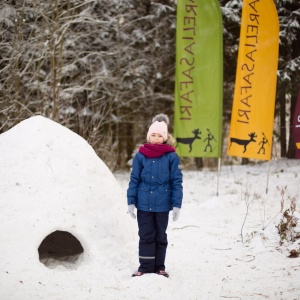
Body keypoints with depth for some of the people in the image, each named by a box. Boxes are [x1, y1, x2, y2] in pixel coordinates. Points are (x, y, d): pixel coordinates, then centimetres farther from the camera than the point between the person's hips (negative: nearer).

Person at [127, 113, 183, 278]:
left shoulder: (171, 156, -5)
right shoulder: (140, 155, -2)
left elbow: (177, 182, -3)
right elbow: (134, 180, 2)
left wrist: (177, 205, -6)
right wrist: (131, 202, -1)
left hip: (162, 204, 0)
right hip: (143, 204, 1)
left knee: (160, 236, 12)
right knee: (146, 236, 6)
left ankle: (159, 266, 22)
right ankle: (145, 267, 13)